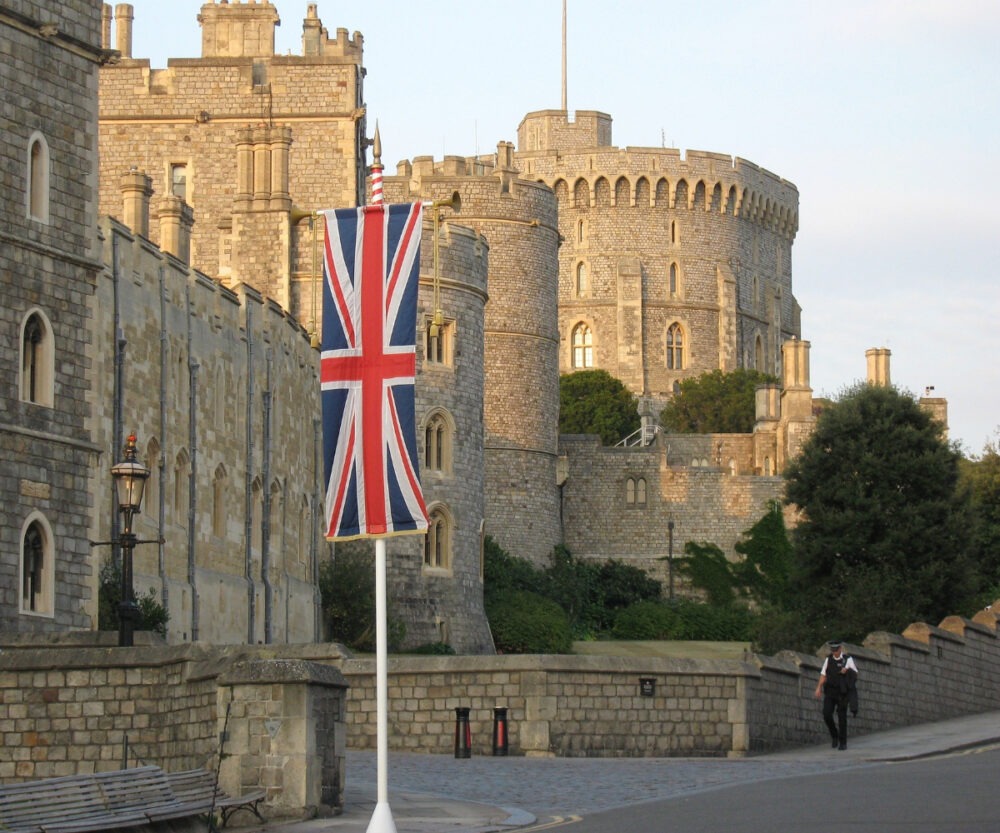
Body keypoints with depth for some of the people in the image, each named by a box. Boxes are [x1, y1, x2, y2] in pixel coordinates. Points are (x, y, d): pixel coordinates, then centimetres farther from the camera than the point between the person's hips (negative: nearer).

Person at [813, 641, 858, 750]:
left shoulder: (848, 660, -3)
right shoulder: (828, 660, 5)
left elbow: (855, 675, 3)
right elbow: (823, 675, 2)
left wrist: (847, 671, -17)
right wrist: (818, 688, -10)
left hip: (842, 693, -2)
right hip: (830, 692, 2)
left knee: (842, 717, -4)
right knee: (827, 714, -12)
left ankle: (843, 742, 7)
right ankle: (834, 736, 12)